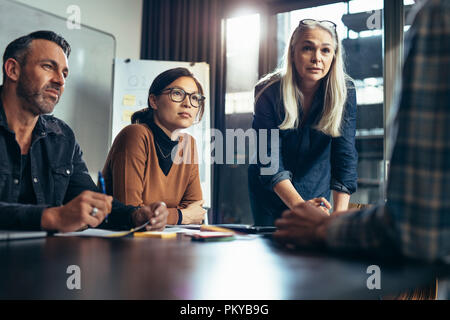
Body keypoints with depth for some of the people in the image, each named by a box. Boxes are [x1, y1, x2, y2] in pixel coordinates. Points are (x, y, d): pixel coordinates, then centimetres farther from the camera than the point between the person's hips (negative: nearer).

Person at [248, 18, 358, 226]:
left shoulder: (345, 92, -16)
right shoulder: (268, 92, -21)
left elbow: (345, 156, -20)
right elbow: (269, 161, -26)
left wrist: (339, 216, -32)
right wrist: (300, 206, -40)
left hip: (317, 189, 1)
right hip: (270, 192, -1)